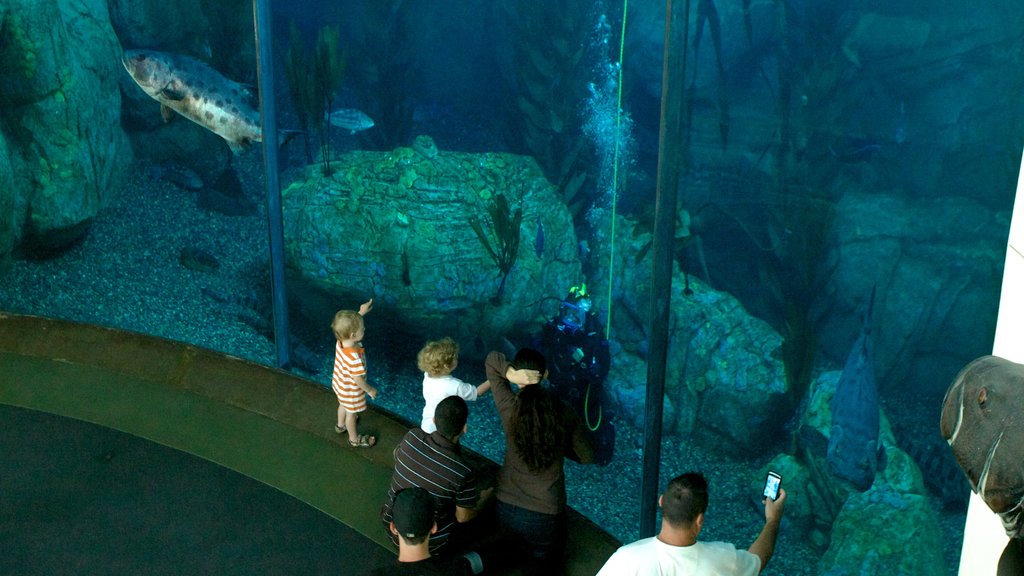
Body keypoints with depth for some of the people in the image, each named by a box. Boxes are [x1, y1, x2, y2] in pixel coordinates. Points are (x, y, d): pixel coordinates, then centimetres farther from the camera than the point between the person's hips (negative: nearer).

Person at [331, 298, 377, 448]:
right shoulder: (354, 357, -45)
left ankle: (341, 425, 63)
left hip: (340, 384, 7)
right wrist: (370, 390, -16)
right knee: (351, 413, 20)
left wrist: (361, 313, -4)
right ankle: (354, 439, 46)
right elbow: (358, 379, -32)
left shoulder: (341, 340, -24)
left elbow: (349, 323, 0)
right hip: (351, 390, -7)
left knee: (343, 405, 35)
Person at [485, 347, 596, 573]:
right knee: (546, 560, 23)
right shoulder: (562, 412, -10)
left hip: (506, 509, 4)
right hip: (545, 515, -3)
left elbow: (493, 359, 1)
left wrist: (511, 375, -18)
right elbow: (586, 456, 1)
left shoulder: (509, 407, -10)